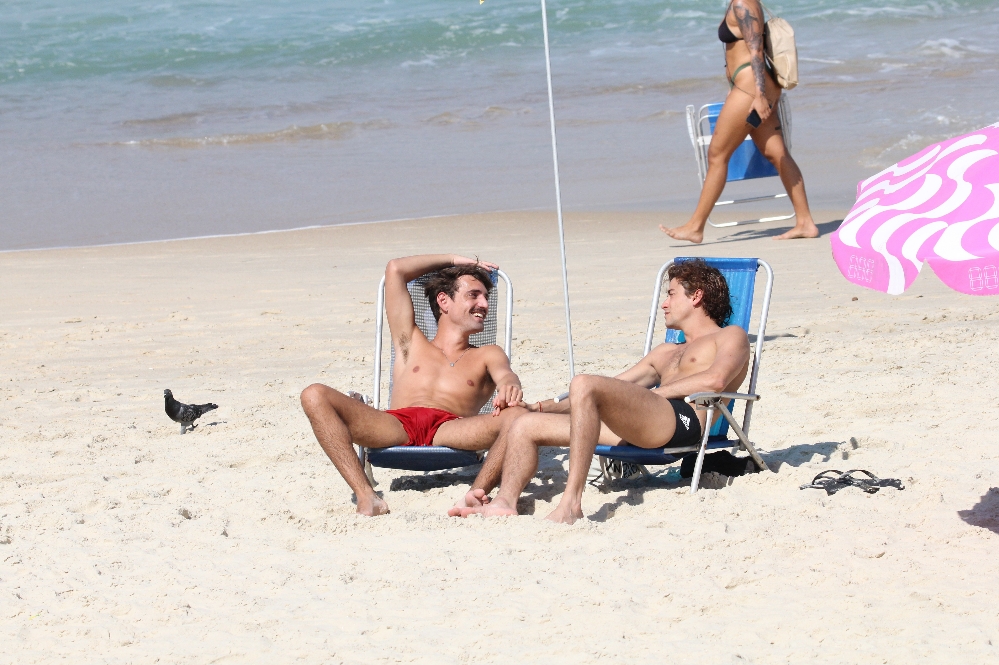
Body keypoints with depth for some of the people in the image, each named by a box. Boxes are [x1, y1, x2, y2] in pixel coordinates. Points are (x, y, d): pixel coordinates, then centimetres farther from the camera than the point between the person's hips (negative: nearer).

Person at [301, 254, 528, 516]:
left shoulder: (487, 355, 31)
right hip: (396, 424, 1)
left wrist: (509, 387, -19)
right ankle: (367, 497, -38)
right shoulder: (411, 344, 33)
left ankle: (476, 495, -45)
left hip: (451, 429, -1)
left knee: (517, 414, -29)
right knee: (315, 396, -23)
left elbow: (505, 375, 6)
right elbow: (395, 269, 33)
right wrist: (454, 259, 40)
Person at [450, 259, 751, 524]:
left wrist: (655, 393, -7)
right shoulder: (666, 353, 40)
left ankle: (571, 503, -39)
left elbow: (715, 380, -7)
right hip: (632, 429, 9)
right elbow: (613, 388, 34)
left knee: (583, 384, -32)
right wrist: (543, 407, 23)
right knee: (525, 425, 0)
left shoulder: (730, 336, 15)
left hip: (682, 419, -9)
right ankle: (505, 502, -26)